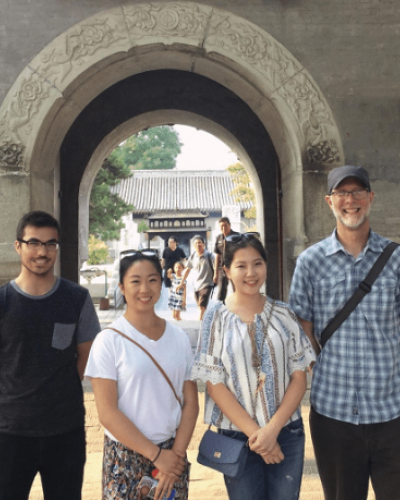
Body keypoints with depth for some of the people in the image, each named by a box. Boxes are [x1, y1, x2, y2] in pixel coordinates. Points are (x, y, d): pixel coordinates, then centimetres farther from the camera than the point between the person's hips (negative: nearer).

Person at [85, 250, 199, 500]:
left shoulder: (179, 337, 1)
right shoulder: (109, 340, -10)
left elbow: (191, 403, 2)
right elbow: (107, 413, -12)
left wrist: (177, 453, -8)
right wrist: (156, 454, -12)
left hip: (173, 453, 3)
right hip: (126, 454, -3)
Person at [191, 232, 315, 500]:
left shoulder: (283, 314, -1)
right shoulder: (217, 318, -6)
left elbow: (299, 378, -1)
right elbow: (214, 385, -8)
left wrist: (272, 429, -12)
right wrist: (254, 433, -12)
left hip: (287, 433, 2)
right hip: (237, 436, -1)